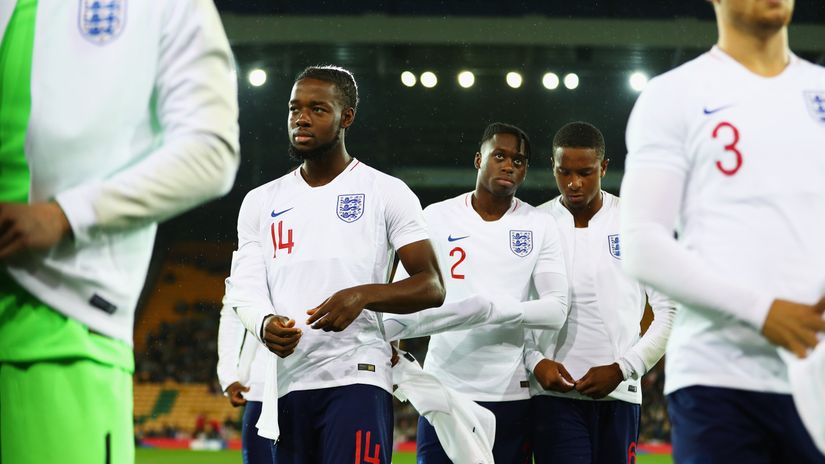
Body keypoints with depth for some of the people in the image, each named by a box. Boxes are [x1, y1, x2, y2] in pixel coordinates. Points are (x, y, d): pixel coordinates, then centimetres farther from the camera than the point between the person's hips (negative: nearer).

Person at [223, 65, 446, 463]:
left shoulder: (386, 193, 4)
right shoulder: (261, 202, 16)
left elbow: (431, 287, 0)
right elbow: (244, 289, 9)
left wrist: (363, 295, -18)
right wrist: (265, 324, -15)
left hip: (357, 376, -5)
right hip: (287, 383, 5)